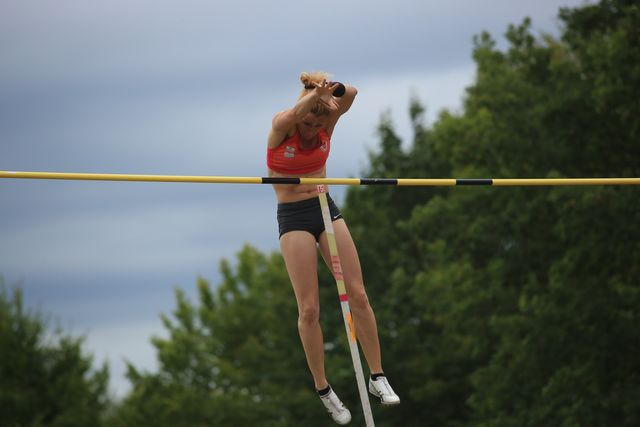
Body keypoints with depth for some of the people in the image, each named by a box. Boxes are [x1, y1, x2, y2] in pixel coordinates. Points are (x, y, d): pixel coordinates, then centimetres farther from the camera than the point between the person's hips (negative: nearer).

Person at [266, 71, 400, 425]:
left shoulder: (327, 123, -5)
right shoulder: (280, 127, -13)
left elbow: (350, 95, -24)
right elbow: (295, 114, -36)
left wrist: (335, 89, -47)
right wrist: (314, 94, -56)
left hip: (326, 210, 3)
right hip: (293, 218, -3)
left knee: (358, 294, -3)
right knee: (309, 308, -6)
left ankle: (377, 377, 3)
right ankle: (323, 389, 6)